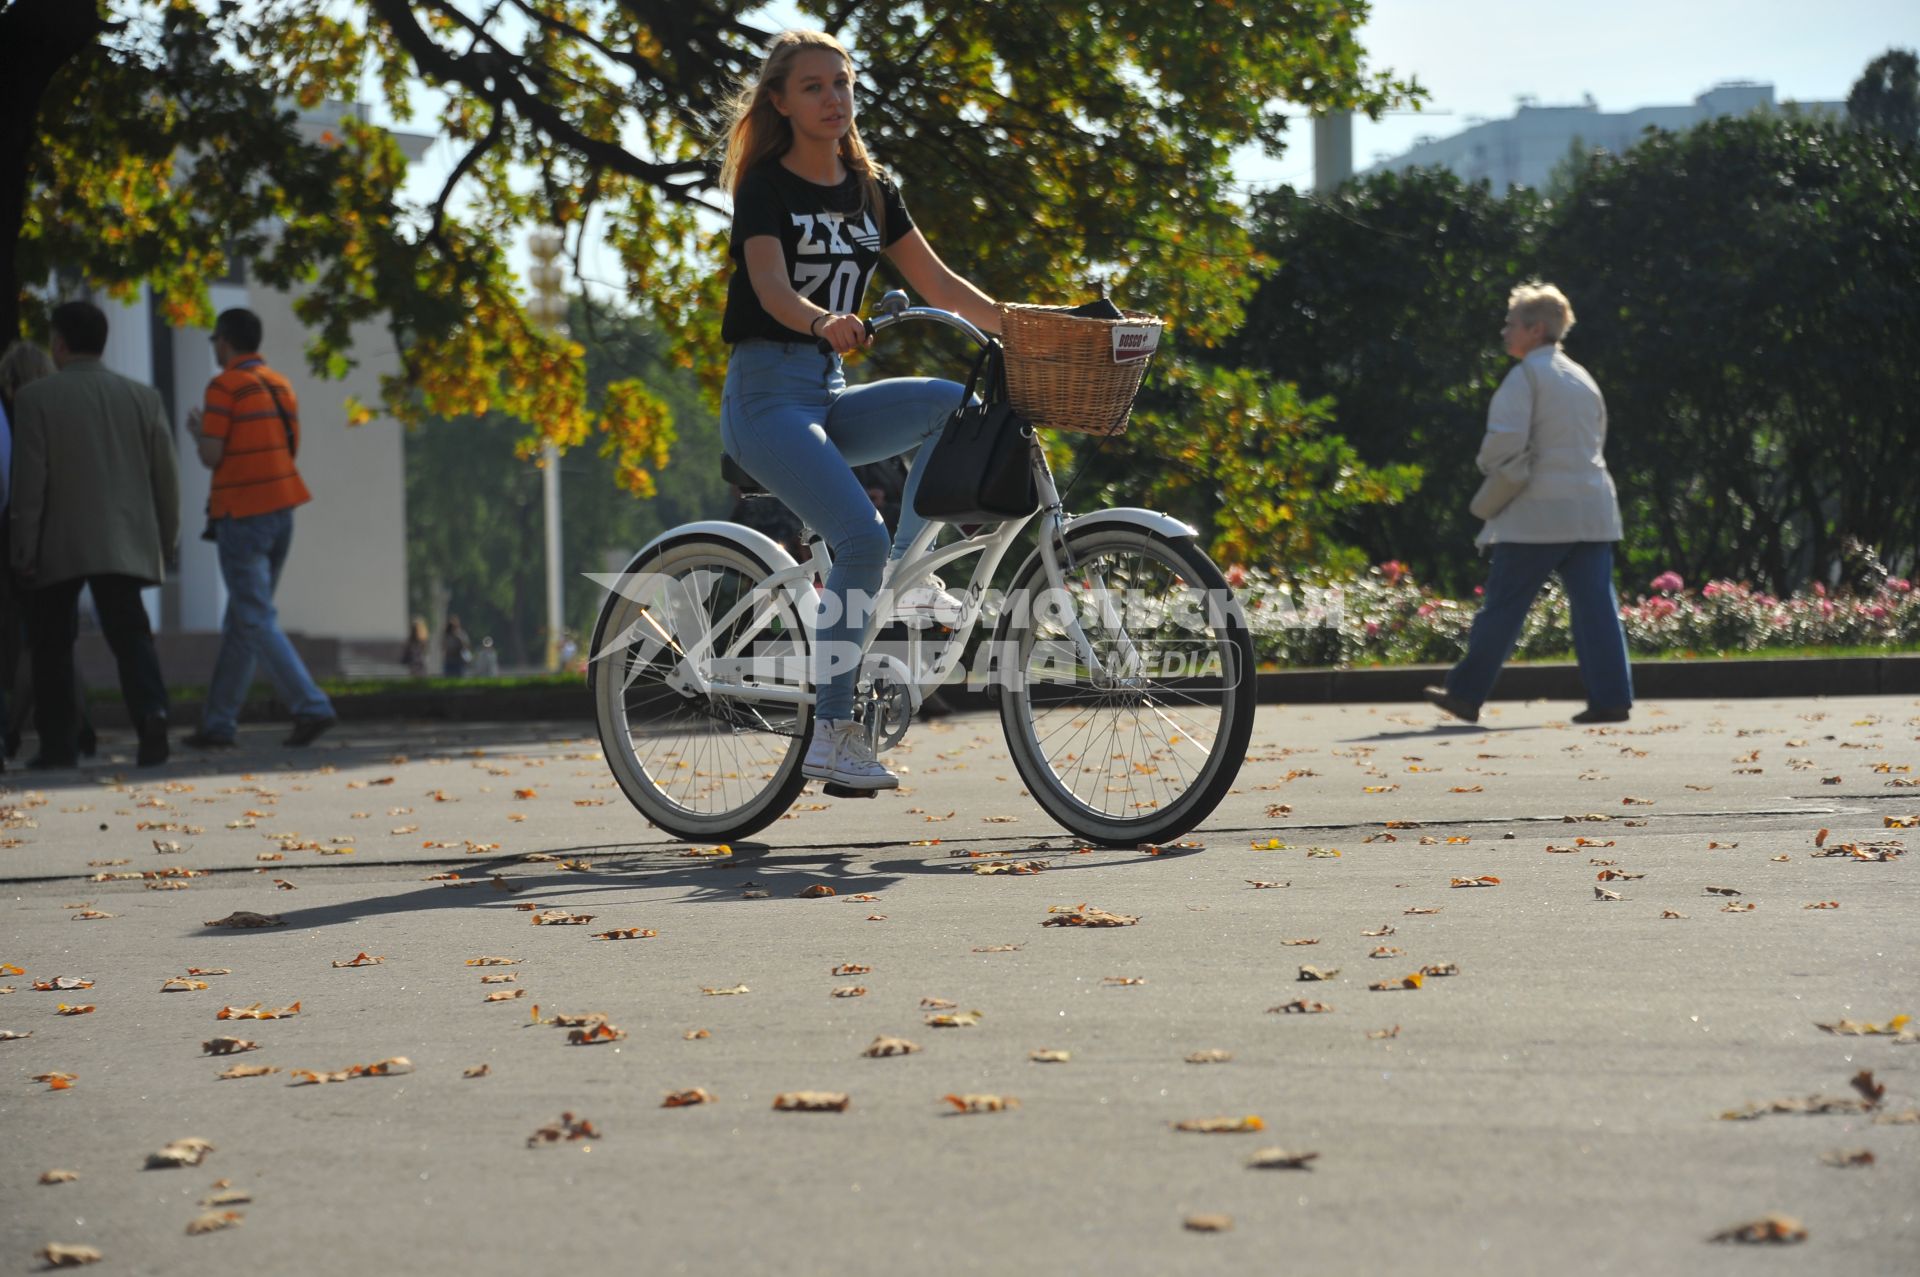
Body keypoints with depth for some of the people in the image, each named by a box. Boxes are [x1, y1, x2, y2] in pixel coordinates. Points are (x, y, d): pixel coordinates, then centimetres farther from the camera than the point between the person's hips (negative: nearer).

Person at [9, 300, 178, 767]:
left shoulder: (36, 397, -4)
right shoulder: (143, 397, 6)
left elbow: (28, 481, -7)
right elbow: (166, 476, 7)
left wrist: (23, 549, -4)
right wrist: (167, 539, 16)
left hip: (58, 546, -2)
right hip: (124, 544, 2)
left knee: (52, 645, 10)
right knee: (131, 636, 0)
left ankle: (57, 743, 9)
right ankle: (151, 716, -24)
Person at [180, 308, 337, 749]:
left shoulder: (225, 386, -10)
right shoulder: (280, 384, 13)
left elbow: (212, 456, -13)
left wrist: (197, 428, 9)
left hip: (242, 515, -8)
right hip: (281, 510, 8)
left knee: (256, 622, -7)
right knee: (240, 623, 12)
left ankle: (311, 707, -18)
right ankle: (218, 724, 15)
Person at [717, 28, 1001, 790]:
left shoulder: (871, 191, 12)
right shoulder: (765, 188, -7)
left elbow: (937, 284, 11)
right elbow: (770, 287, -25)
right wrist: (823, 321, -47)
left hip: (828, 393, 6)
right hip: (767, 392, -6)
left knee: (958, 403, -18)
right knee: (861, 536, -25)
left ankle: (902, 578, -9)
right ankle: (831, 734, -18)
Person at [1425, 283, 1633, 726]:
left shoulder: (1526, 375, -7)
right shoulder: (1582, 378, 17)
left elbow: (1505, 438, -17)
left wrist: (1490, 467, 1)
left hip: (1539, 511, -7)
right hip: (1592, 509, 7)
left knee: (1503, 606, 1)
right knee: (1595, 604, 2)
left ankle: (1466, 693, 9)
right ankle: (1612, 697, -3)